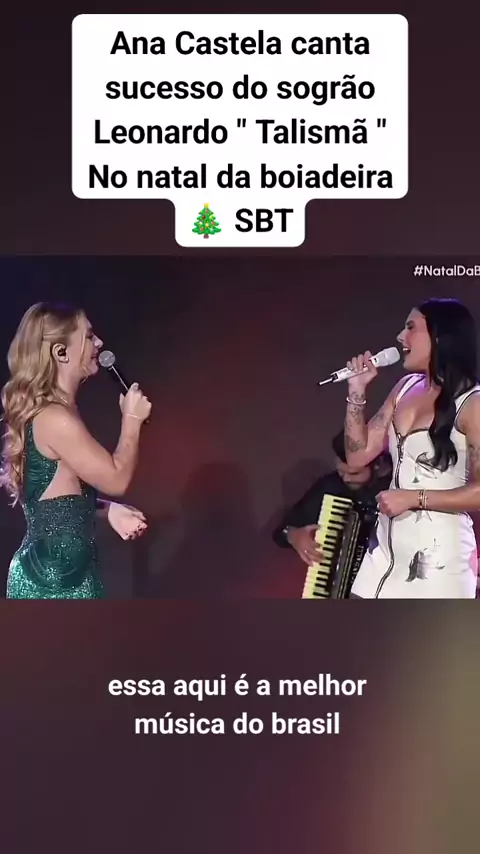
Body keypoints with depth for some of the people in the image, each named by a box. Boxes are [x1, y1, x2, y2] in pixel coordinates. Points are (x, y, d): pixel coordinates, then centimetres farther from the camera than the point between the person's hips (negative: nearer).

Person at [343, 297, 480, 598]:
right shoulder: (407, 387, 9)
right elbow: (358, 454, 8)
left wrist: (414, 498, -17)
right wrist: (357, 392, 0)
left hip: (439, 554, -6)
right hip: (389, 547, 7)